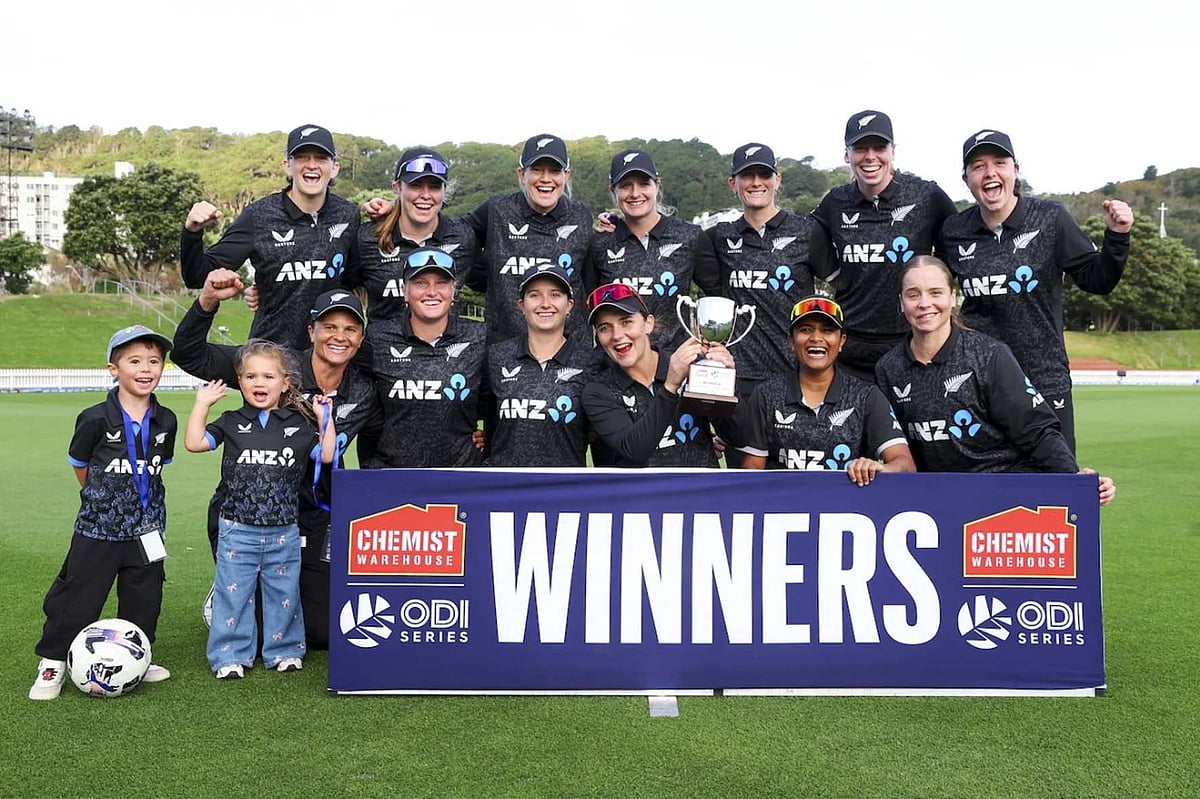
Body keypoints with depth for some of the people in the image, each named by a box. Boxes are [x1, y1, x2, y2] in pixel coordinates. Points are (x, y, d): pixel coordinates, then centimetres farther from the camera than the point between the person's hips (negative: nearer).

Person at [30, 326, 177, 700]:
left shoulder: (165, 421, -1)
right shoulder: (95, 419, -12)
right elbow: (80, 466, 3)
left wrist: (137, 500, 12)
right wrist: (101, 499, 10)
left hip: (146, 531, 4)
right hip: (98, 529, -3)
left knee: (143, 601, 12)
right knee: (76, 599, 2)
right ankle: (53, 663, 18)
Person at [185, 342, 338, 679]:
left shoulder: (298, 426, 5)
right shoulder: (232, 423, 3)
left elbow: (326, 455, 1)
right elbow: (194, 443, -3)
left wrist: (325, 418, -1)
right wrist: (202, 403, -3)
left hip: (284, 531, 1)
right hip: (238, 530, -1)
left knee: (283, 593, 11)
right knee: (233, 592, 5)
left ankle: (284, 650, 25)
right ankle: (231, 655, 16)